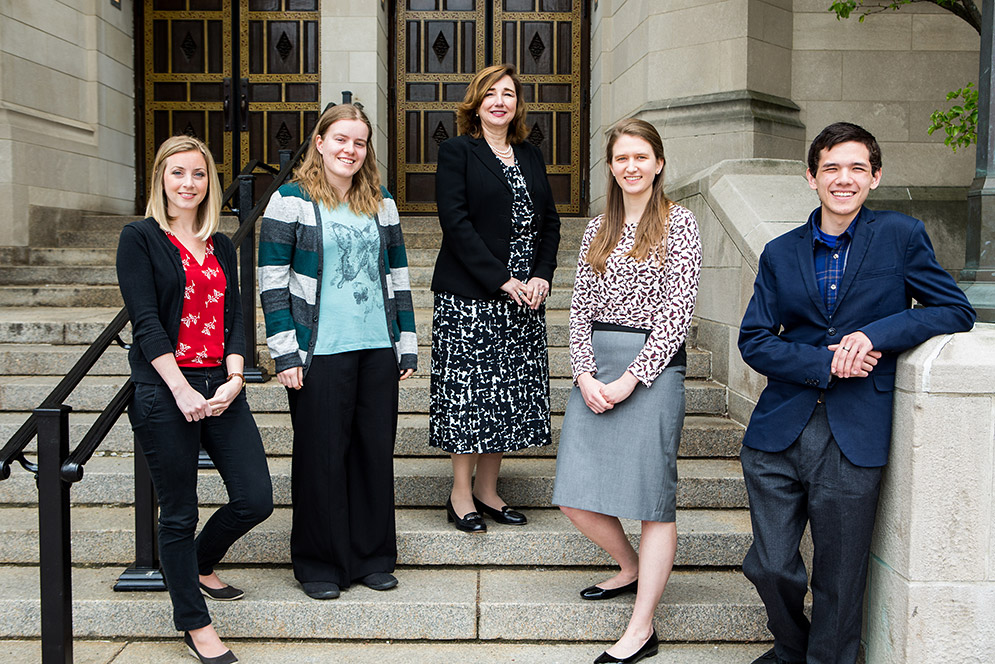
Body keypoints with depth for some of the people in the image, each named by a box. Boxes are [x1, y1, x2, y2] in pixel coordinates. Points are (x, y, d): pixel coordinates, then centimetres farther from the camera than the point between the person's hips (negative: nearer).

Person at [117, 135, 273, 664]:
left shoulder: (221, 247, 14)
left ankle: (200, 565, 34)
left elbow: (233, 319, 9)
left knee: (256, 499, 3)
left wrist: (234, 380, -6)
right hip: (164, 390, -5)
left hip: (220, 387, 5)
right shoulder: (140, 238, -1)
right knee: (179, 513, 5)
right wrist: (182, 390, -16)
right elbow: (145, 321, -9)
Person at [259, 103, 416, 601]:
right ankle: (319, 564, 18)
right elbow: (272, 282, -5)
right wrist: (285, 354, -10)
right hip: (320, 351, -4)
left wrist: (407, 346, 11)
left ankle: (373, 556, 24)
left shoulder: (381, 205, 12)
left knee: (376, 451, 9)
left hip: (377, 349, 4)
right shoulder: (290, 201, -2)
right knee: (321, 455, 3)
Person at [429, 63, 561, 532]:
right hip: (468, 296, -5)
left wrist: (541, 276, -4)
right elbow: (456, 223, -11)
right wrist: (501, 280, -17)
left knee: (510, 392, 7)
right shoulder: (457, 152, -1)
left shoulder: (531, 156, 15)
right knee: (468, 390, -2)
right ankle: (461, 494, 10)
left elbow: (550, 222, 13)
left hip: (524, 299, 6)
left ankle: (487, 489, 19)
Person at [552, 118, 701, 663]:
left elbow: (676, 311, -9)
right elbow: (580, 310, 10)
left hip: (653, 367, -5)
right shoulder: (598, 230, 14)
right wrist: (585, 376, -5)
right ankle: (631, 567, 32)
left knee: (652, 498, -1)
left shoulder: (679, 224, -2)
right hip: (595, 371, 6)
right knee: (575, 498, 5)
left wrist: (630, 379, -15)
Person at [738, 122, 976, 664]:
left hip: (854, 438, -2)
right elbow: (753, 340, 4)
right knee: (770, 567, 8)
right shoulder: (779, 253, 9)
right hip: (778, 434, 2)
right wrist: (827, 363, -12)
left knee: (839, 582, 7)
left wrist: (875, 334, -13)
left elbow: (956, 311, 3)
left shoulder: (901, 236, 3)